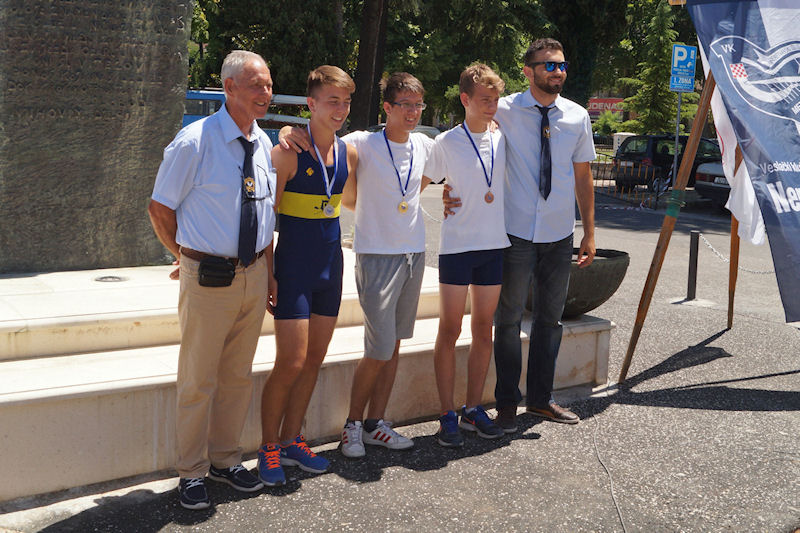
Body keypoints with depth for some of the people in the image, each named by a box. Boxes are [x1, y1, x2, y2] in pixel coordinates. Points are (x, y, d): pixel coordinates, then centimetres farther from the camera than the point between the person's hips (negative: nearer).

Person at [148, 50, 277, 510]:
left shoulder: (263, 144, 7)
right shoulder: (195, 141, -13)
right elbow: (160, 207, -5)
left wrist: (268, 269, 13)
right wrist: (188, 257, 1)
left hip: (253, 275, 6)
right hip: (208, 279, -6)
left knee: (238, 376, 17)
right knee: (198, 380, 5)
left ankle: (226, 459, 34)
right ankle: (193, 471, 22)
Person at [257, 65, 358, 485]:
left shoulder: (348, 154, 6)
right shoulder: (288, 152, -12)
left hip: (330, 265, 6)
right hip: (294, 266, -6)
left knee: (315, 359, 11)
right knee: (291, 362, -6)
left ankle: (290, 440, 25)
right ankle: (268, 447, 12)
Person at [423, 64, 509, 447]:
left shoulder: (501, 141, 8)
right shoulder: (447, 143, -5)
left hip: (494, 245, 5)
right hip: (457, 246, -4)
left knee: (483, 331, 9)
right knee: (450, 331, -1)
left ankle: (473, 408, 20)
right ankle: (448, 415, 7)